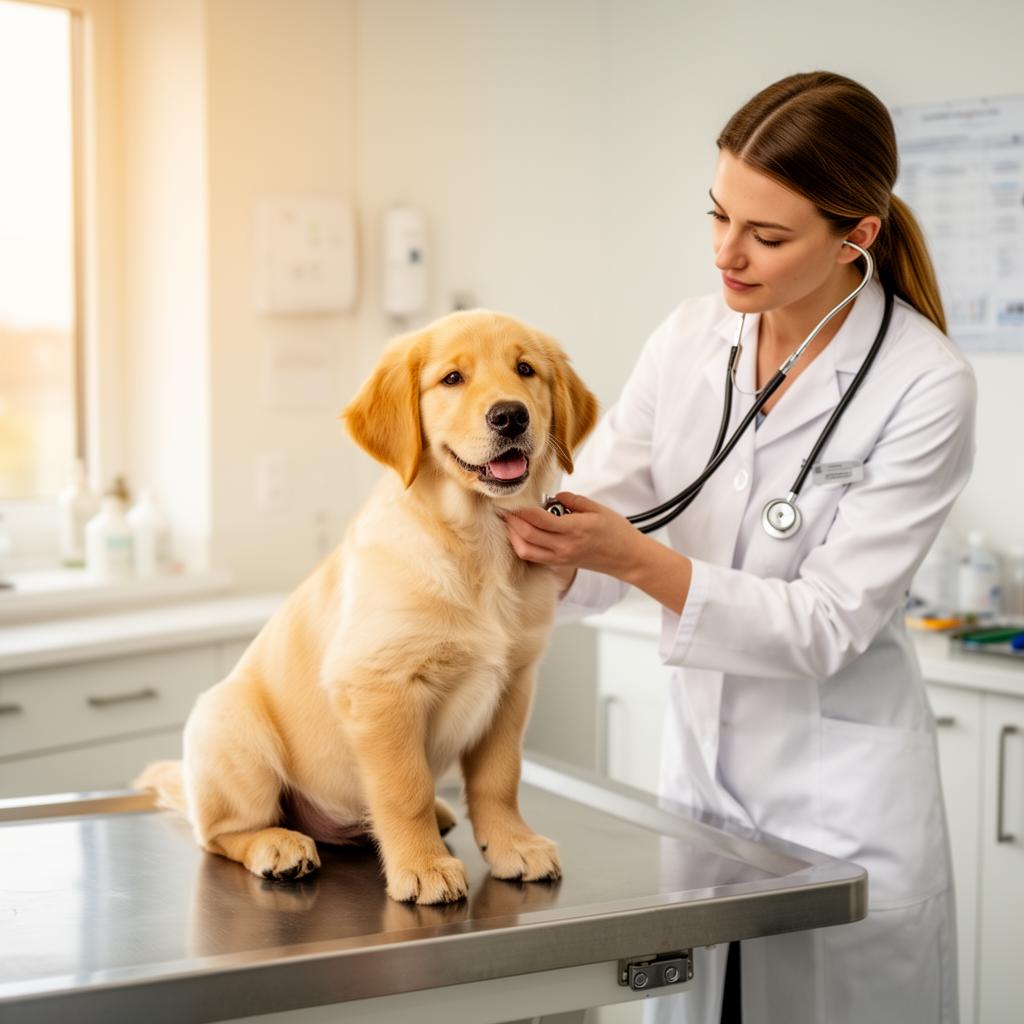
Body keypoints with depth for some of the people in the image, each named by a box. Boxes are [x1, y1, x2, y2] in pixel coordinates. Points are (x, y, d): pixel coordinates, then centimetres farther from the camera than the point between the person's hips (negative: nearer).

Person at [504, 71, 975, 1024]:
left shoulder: (924, 387, -16)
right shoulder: (690, 338, -3)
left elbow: (827, 624, -18)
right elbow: (600, 508, -1)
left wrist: (638, 559, -29)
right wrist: (548, 538, -24)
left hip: (838, 794, -4)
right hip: (698, 760, 5)